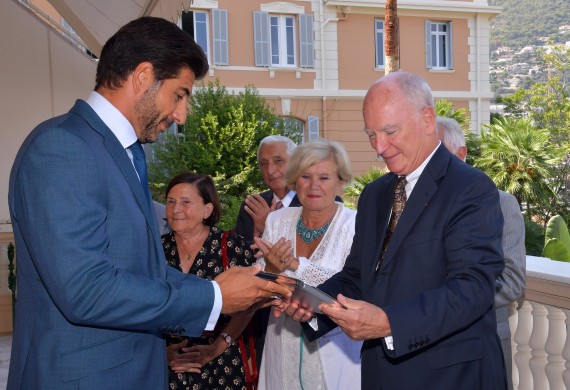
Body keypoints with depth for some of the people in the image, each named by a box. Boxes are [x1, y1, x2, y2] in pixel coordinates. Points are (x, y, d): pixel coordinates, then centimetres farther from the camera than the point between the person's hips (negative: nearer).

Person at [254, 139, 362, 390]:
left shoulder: (356, 225, -12)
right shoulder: (277, 221, -1)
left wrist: (295, 265, -28)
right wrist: (272, 269, -22)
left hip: (335, 348, -3)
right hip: (283, 347, 3)